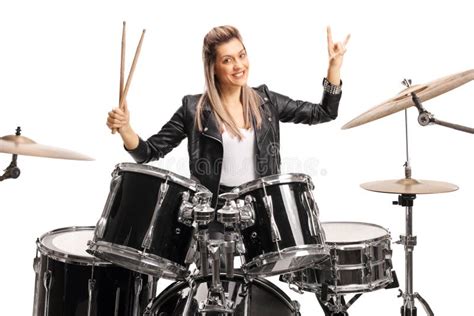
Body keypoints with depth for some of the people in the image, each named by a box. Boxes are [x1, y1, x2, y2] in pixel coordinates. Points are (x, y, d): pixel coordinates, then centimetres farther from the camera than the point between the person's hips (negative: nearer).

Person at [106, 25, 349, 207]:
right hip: (214, 205, -2)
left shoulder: (265, 102, 5)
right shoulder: (195, 110, -3)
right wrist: (124, 128, -22)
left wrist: (334, 65, 0)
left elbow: (323, 113, 9)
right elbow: (150, 152, -2)